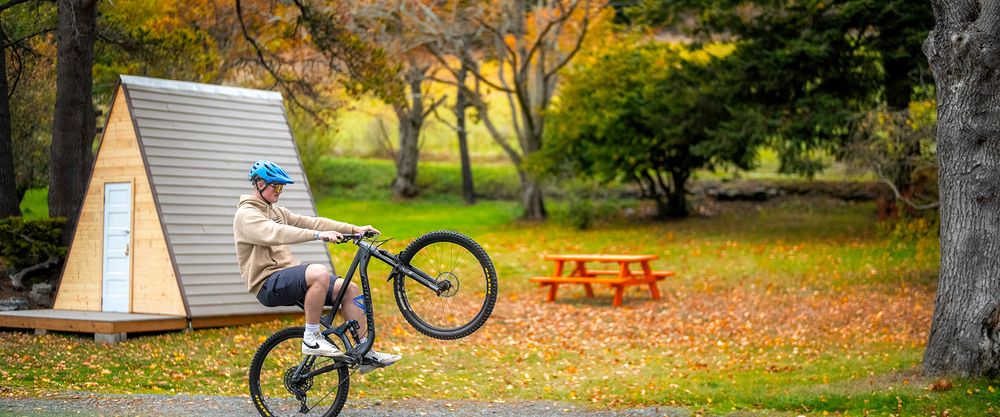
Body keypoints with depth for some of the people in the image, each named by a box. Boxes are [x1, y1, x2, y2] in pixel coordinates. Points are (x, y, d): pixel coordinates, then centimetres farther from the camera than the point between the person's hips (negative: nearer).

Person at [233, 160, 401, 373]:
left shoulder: (277, 211, 20)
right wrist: (318, 235, -38)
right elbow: (276, 233, -28)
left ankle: (365, 354, 0)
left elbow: (311, 222, 12)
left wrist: (354, 229, 2)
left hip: (288, 277, 9)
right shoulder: (246, 215, -9)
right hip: (268, 284, -9)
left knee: (349, 289, -4)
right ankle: (311, 339, -23)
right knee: (319, 273, -35)